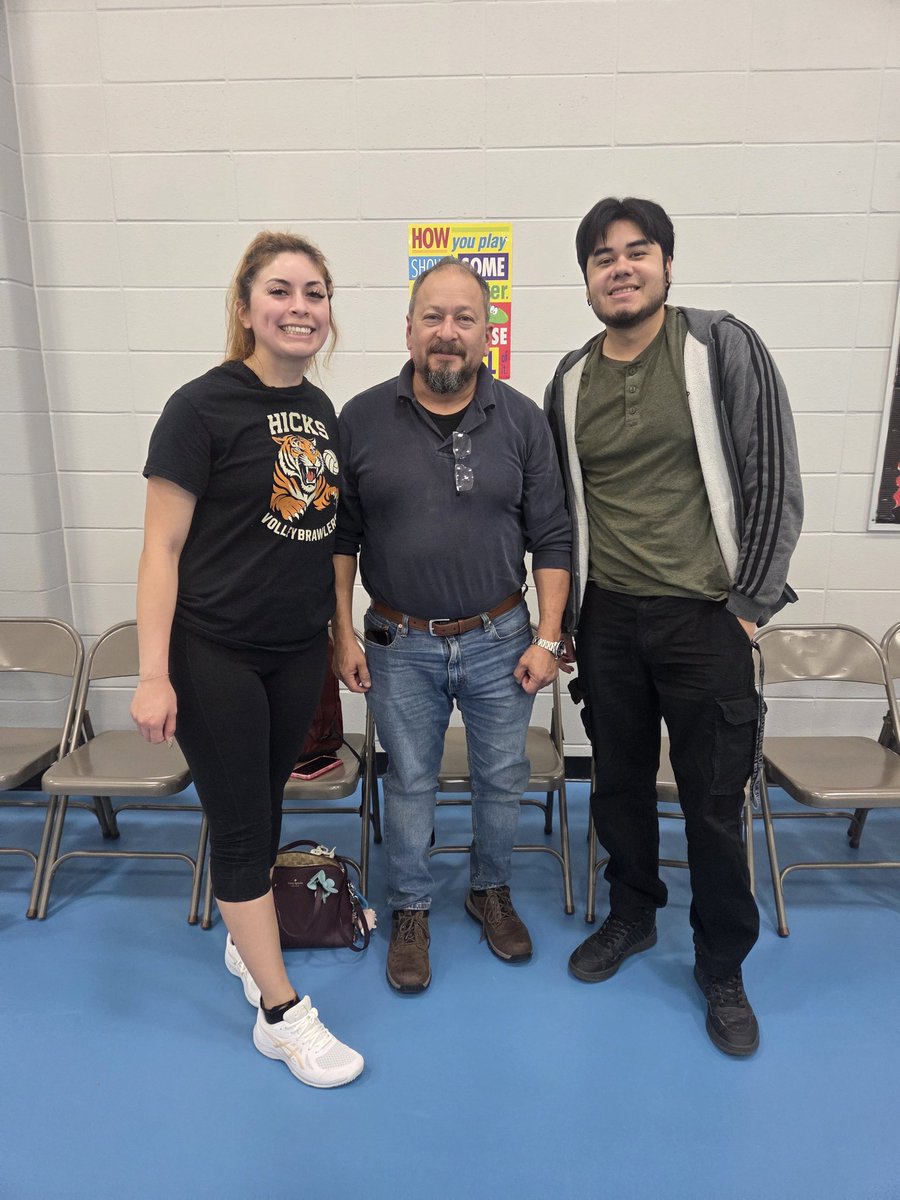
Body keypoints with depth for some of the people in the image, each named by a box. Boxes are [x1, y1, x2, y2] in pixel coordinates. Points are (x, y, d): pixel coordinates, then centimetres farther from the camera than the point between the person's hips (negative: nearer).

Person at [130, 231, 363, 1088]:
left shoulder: (322, 409, 6)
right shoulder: (202, 407, -12)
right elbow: (161, 548, -13)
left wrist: (341, 629, 13)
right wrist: (153, 675, -16)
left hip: (299, 648, 6)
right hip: (214, 653, -5)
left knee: (266, 807, 19)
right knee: (239, 822, 4)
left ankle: (245, 938, 42)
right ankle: (280, 1012, 19)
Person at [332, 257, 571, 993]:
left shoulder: (523, 420, -4)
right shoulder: (362, 420, -4)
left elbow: (551, 538, -1)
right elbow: (340, 536, 1)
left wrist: (548, 638, -5)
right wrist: (344, 633, -2)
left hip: (499, 639, 1)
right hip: (401, 645, 0)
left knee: (503, 777, 15)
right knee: (410, 783, 14)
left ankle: (491, 891, 40)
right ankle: (411, 910, 35)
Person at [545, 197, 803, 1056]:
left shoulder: (725, 349, -5)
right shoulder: (570, 381, 6)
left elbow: (774, 486, -7)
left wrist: (749, 607, -8)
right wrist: (565, 614, 9)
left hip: (706, 620, -3)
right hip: (607, 620, 4)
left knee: (715, 801, 6)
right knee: (619, 782, 16)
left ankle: (722, 968, 28)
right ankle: (630, 916, 40)